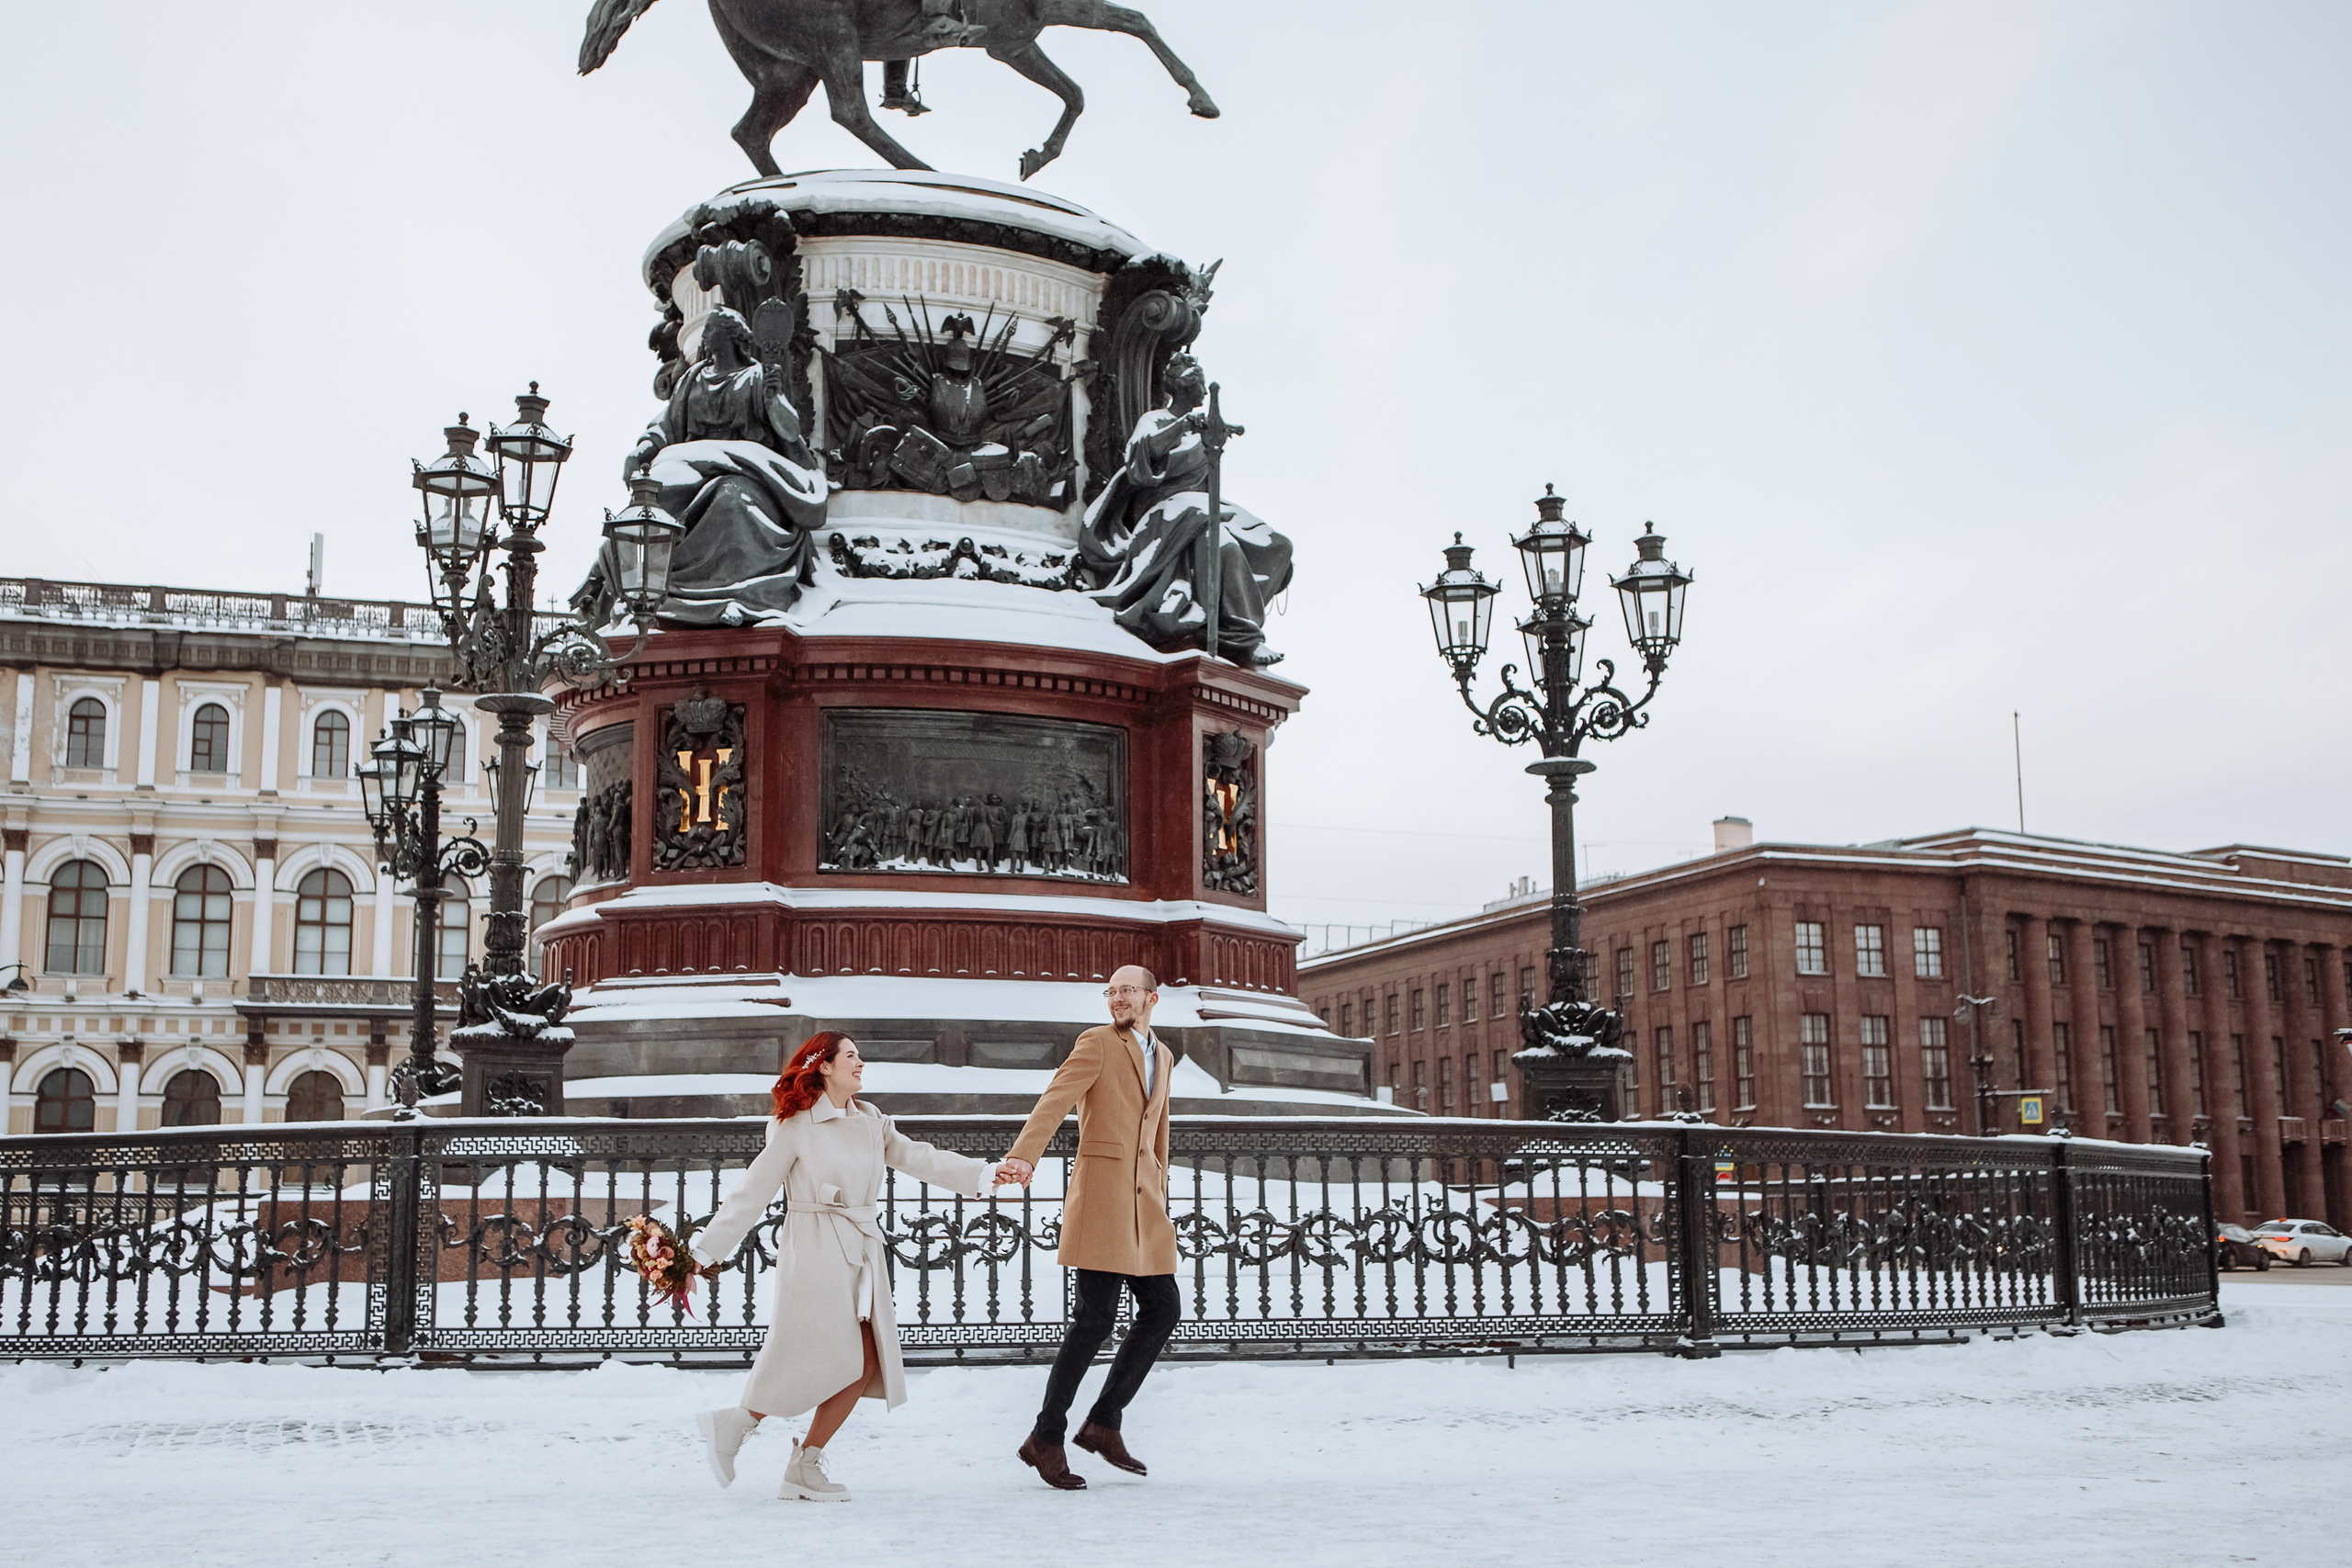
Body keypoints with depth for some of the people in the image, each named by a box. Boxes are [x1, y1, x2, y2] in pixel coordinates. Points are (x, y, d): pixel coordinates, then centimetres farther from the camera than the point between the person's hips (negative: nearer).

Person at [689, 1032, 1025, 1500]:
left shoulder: (871, 1123, 12)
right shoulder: (795, 1128, -5)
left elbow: (918, 1158, 4)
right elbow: (753, 1192, -3)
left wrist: (984, 1173, -7)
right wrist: (707, 1248, -2)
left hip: (862, 1253, 7)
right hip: (815, 1252, -6)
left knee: (865, 1366, -1)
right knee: (837, 1359, -10)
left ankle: (804, 1467, 10)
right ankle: (734, 1426, 8)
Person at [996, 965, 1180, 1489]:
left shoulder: (1163, 1057, 19)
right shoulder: (1097, 1043, -3)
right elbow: (1054, 1102, -17)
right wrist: (1022, 1156, -33)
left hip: (1143, 1201, 7)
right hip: (1102, 1189, -7)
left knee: (1163, 1309, 4)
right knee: (1097, 1317, -9)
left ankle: (1103, 1423, 14)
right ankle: (1046, 1439, 0)